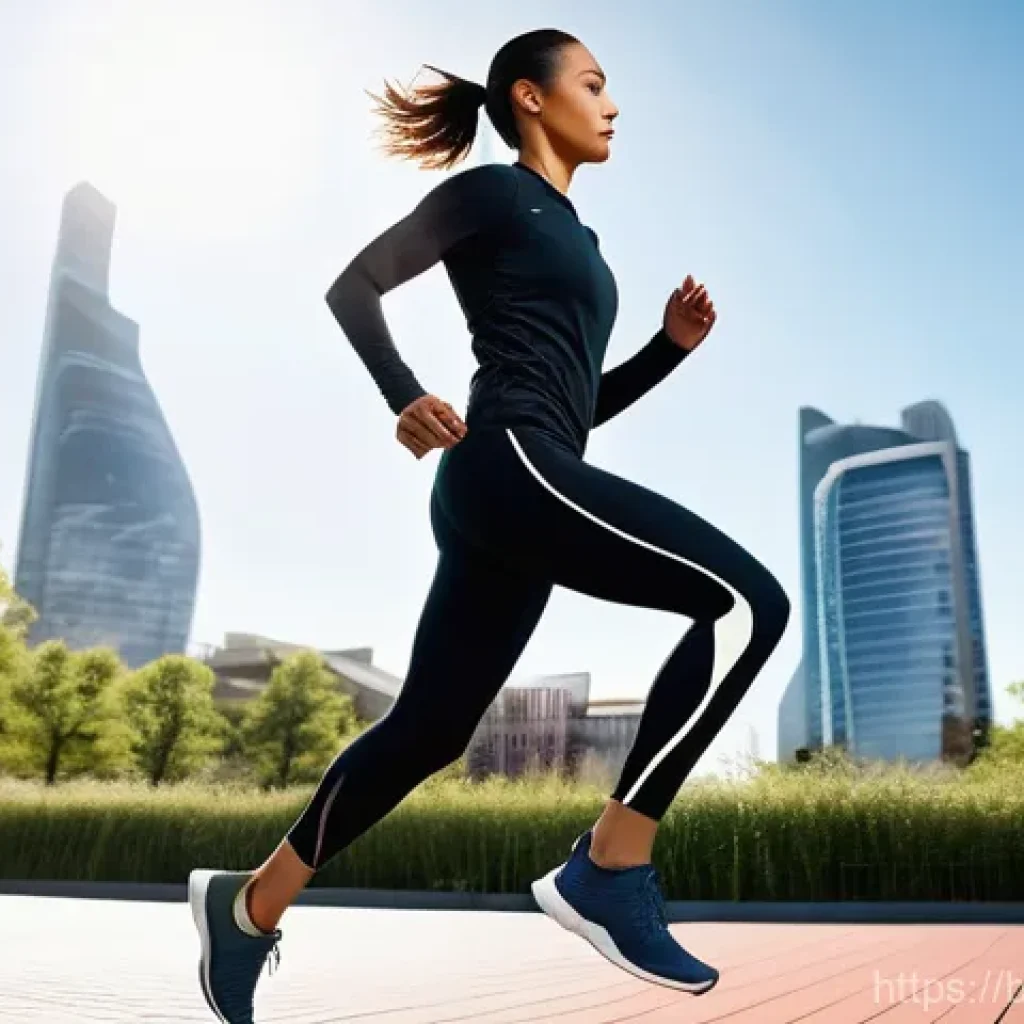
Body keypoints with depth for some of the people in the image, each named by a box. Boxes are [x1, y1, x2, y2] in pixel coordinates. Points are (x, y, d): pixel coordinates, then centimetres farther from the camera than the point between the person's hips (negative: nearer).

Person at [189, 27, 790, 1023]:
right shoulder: (493, 193, 5)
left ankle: (251, 902, 24)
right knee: (747, 599, -19)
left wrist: (672, 343, 17)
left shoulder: (571, 235, 28)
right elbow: (353, 284, -3)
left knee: (427, 727, 11)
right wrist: (404, 396, -18)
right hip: (506, 465, -9)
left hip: (524, 482, 9)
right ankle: (610, 867, -17)